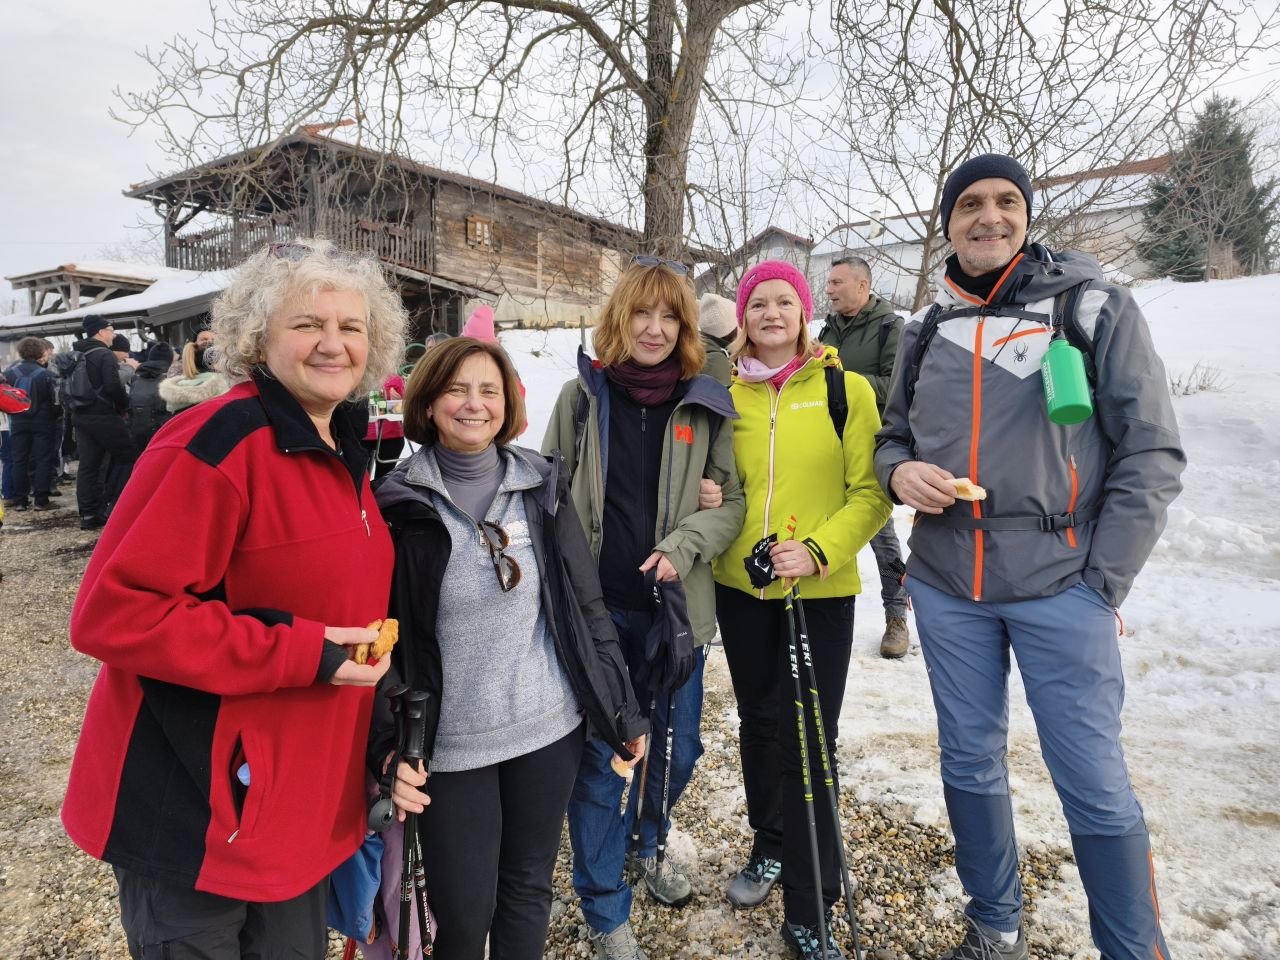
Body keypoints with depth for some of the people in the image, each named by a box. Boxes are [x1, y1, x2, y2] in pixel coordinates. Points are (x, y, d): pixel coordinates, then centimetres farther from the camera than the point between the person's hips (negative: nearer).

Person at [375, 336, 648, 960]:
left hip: (550, 729, 2)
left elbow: (586, 606, 3)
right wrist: (388, 744, -13)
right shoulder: (399, 505, -8)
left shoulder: (541, 487, -1)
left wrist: (623, 713, 5)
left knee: (528, 891, 18)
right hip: (449, 746, -2)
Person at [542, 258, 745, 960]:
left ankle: (647, 845, 47)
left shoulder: (705, 406, 2)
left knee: (676, 746, 16)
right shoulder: (582, 394, 0)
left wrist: (682, 547, -15)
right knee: (598, 754, 5)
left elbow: (732, 501, 2)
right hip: (595, 605, -1)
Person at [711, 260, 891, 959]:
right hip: (740, 588, 3)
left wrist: (819, 550, -19)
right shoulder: (729, 396, 6)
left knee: (806, 740, -1)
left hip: (821, 591, -3)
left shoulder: (846, 390, -2)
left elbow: (870, 491, -6)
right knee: (758, 723, 17)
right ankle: (769, 847, 42)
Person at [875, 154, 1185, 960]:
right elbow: (894, 433, 18)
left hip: (1060, 587, -3)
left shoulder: (1095, 307, -1)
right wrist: (899, 469, -6)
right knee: (970, 763, 15)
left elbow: (1152, 454, -4)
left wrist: (1105, 580, -10)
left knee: (1094, 784, 2)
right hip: (946, 588, 4)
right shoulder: (927, 331, 10)